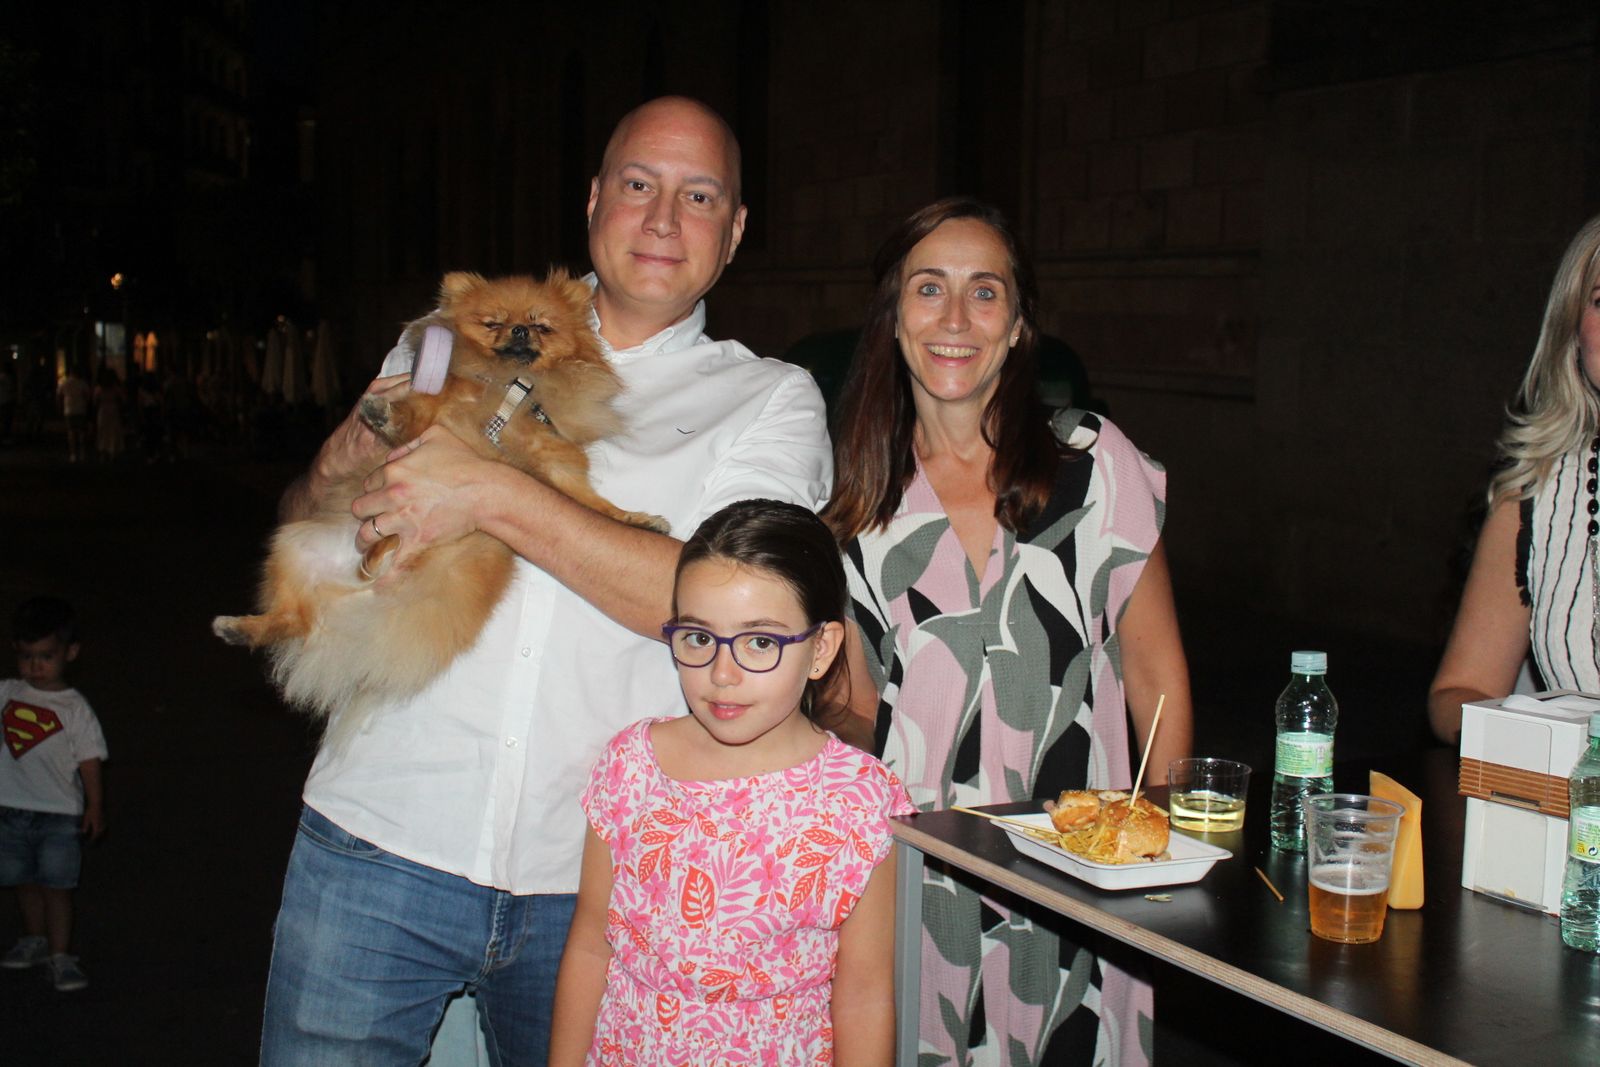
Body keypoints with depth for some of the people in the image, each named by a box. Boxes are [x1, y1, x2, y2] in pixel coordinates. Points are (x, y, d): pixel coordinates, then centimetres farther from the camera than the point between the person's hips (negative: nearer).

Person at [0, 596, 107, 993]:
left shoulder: (74, 707, -6)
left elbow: (89, 759, -5)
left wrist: (95, 805, -8)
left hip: (59, 815, -4)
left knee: (55, 885, -3)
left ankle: (60, 956, 4)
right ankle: (34, 940, 34)